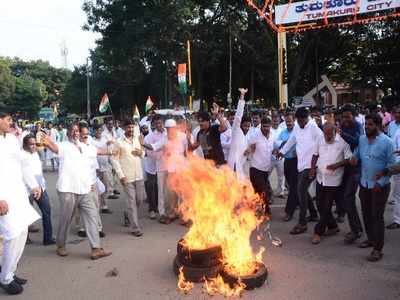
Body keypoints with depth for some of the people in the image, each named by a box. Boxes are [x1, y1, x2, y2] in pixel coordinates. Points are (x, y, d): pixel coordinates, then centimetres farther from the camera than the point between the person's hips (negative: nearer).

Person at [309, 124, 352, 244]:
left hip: (333, 180, -5)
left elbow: (349, 159, -8)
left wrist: (337, 165, -22)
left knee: (326, 207, 1)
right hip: (320, 178, 6)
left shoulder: (343, 142, -11)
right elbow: (315, 155, 13)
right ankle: (333, 226, 32)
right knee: (320, 206, 13)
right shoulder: (320, 140, 3)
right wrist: (313, 168, 0)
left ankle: (318, 232, 12)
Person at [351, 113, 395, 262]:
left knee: (377, 216, -2)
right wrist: (355, 158, -7)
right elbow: (357, 153, 18)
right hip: (364, 184, 6)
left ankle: (377, 249, 7)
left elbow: (391, 164, -12)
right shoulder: (361, 139, 3)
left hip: (380, 186, -6)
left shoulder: (386, 142, -14)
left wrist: (380, 183, -18)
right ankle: (371, 238, 36)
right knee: (366, 213, 17)